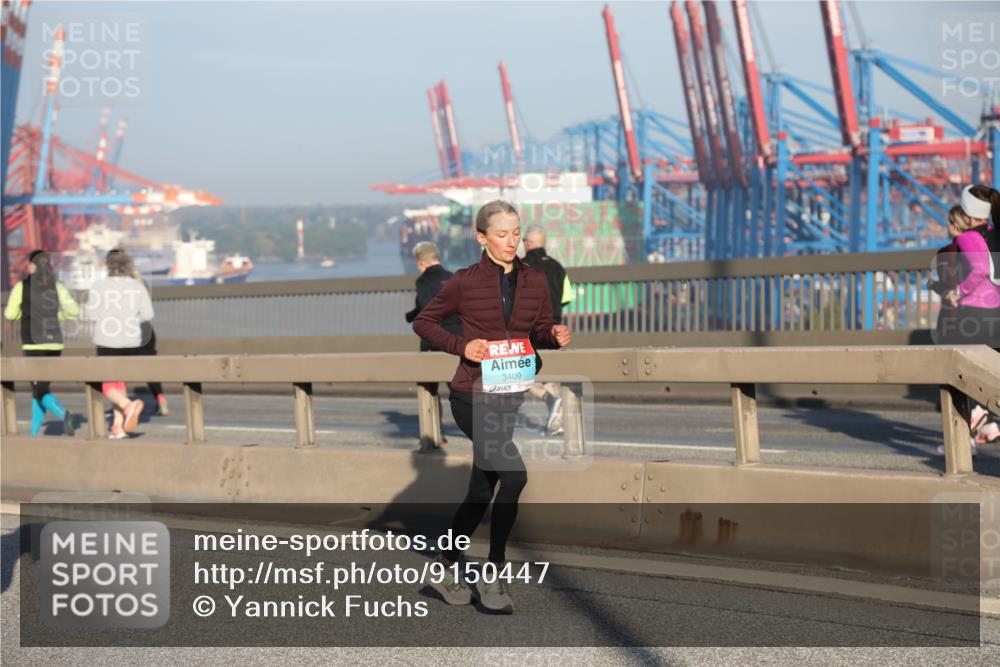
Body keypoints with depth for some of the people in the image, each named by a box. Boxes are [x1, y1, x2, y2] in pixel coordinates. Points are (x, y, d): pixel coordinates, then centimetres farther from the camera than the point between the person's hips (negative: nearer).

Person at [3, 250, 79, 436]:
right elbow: (74, 310, -3)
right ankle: (34, 433, 19)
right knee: (41, 387, 18)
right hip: (55, 343, 5)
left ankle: (64, 414, -34)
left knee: (41, 392, -6)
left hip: (34, 344, -5)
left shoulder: (22, 286, -3)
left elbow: (10, 314, 3)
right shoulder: (57, 286, 5)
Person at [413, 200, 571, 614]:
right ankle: (494, 574, -7)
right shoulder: (465, 282, -6)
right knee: (514, 473, -20)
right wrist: (460, 346, -12)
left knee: (480, 493, 13)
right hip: (474, 397, -5)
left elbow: (541, 331, 14)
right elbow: (423, 322, 4)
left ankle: (447, 567, 31)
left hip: (511, 397, 5)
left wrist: (556, 336, -9)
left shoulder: (534, 280, 5)